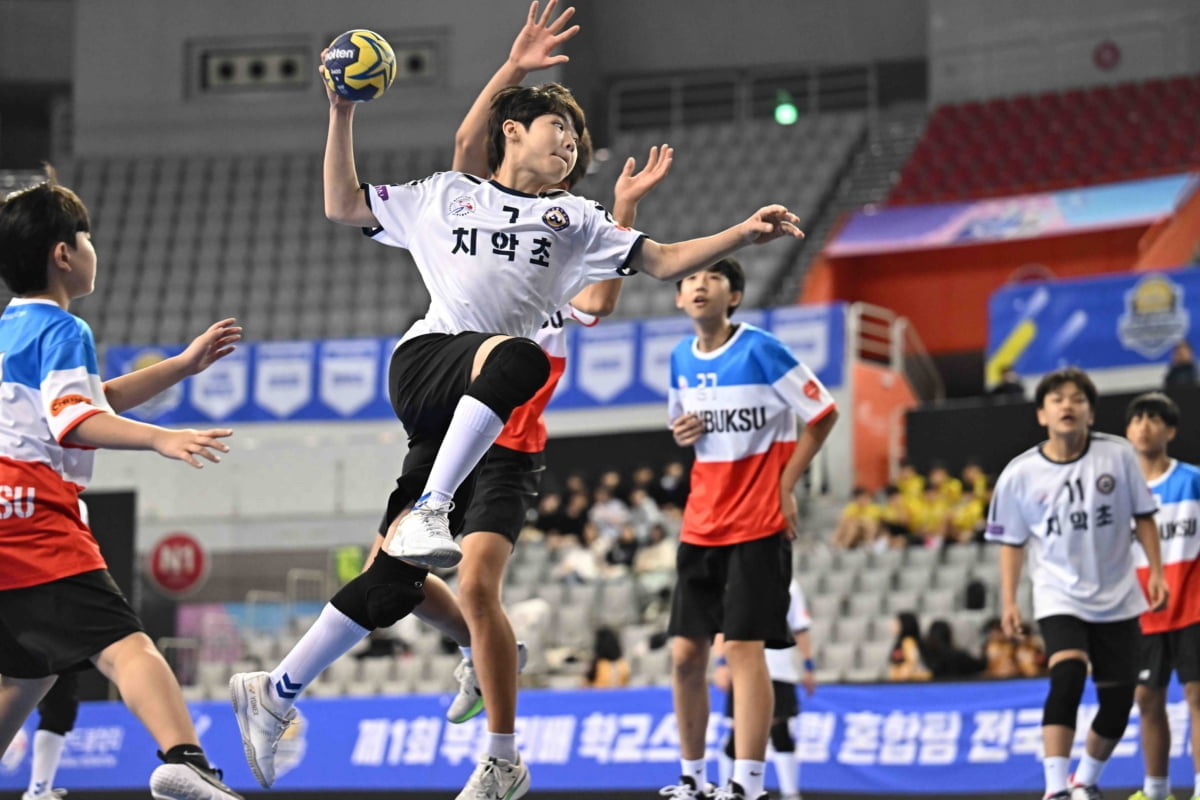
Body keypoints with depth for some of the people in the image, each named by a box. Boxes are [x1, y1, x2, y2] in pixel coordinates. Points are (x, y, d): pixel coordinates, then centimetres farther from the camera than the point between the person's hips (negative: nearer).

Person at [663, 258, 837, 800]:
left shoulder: (760, 351, -11)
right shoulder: (681, 359, 8)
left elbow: (824, 414, -6)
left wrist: (785, 485, -9)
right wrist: (681, 432, 0)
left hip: (757, 526, -6)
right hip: (700, 526, 6)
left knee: (744, 648, -12)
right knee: (685, 654, 5)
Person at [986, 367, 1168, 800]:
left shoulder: (1118, 454, -5)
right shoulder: (1020, 474, -6)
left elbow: (1143, 516, 5)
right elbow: (1012, 541, 4)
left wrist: (1156, 573, -1)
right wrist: (1008, 601, -2)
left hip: (1118, 598, 2)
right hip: (1059, 597, -2)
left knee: (1118, 700, 3)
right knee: (1069, 672, -27)